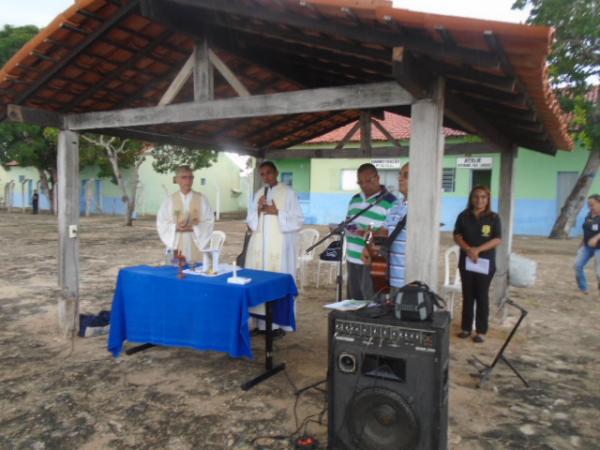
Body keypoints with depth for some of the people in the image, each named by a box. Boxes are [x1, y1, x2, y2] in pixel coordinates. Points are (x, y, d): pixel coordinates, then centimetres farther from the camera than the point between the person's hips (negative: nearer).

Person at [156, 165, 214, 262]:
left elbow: (209, 222, 0)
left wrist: (193, 228, -14)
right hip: (176, 245, 1)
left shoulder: (201, 199, 3)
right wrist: (175, 227, -13)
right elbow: (161, 222, 4)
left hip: (197, 244, 0)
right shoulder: (170, 200, 5)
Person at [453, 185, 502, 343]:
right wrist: (469, 249, -16)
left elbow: (497, 240, -7)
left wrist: (478, 249, -18)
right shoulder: (463, 216, 4)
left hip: (485, 263, -2)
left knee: (482, 296, 2)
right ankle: (466, 328, 17)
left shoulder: (493, 218, -2)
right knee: (467, 295, 9)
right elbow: (457, 236, 1)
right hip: (466, 261, 2)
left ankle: (481, 331, 10)